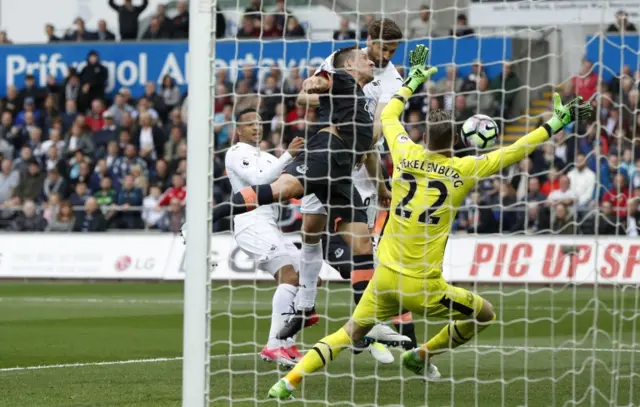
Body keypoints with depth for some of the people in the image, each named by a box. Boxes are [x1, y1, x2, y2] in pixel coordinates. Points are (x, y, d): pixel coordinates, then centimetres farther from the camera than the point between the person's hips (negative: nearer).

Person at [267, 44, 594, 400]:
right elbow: (516, 151, 1)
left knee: (351, 332, 17)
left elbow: (388, 116, 22)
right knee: (485, 315, 17)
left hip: (385, 277, 4)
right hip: (422, 287, -4)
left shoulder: (406, 154, 1)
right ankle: (421, 356, 24)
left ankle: (288, 382, 2)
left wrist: (414, 81, 34)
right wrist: (556, 123, 9)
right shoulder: (463, 170, -7)